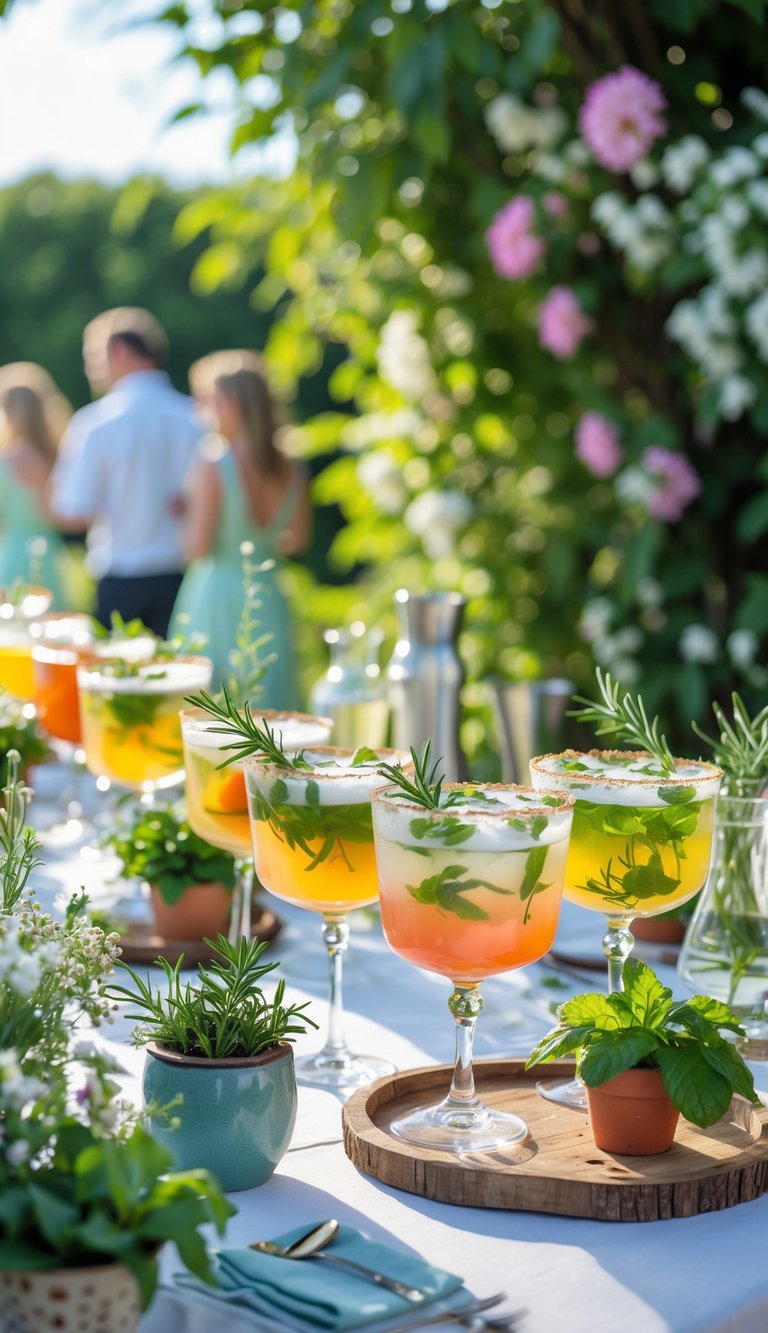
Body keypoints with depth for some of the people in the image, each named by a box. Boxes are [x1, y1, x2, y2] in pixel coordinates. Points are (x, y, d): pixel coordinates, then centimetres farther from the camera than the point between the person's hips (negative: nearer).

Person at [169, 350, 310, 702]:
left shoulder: (213, 466, -16)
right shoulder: (293, 472, 0)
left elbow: (197, 547, -15)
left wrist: (186, 511, 3)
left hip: (215, 597, -5)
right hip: (269, 600, 5)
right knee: (267, 697, 12)